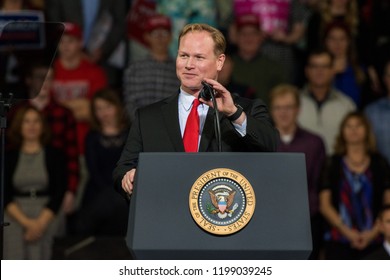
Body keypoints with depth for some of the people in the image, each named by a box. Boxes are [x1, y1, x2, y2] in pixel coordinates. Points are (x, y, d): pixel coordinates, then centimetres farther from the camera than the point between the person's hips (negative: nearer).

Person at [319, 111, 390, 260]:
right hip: (338, 241, 0)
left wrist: (374, 232, -6)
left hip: (372, 240, 0)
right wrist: (346, 230, -7)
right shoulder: (333, 164, 10)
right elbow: (325, 205, 5)